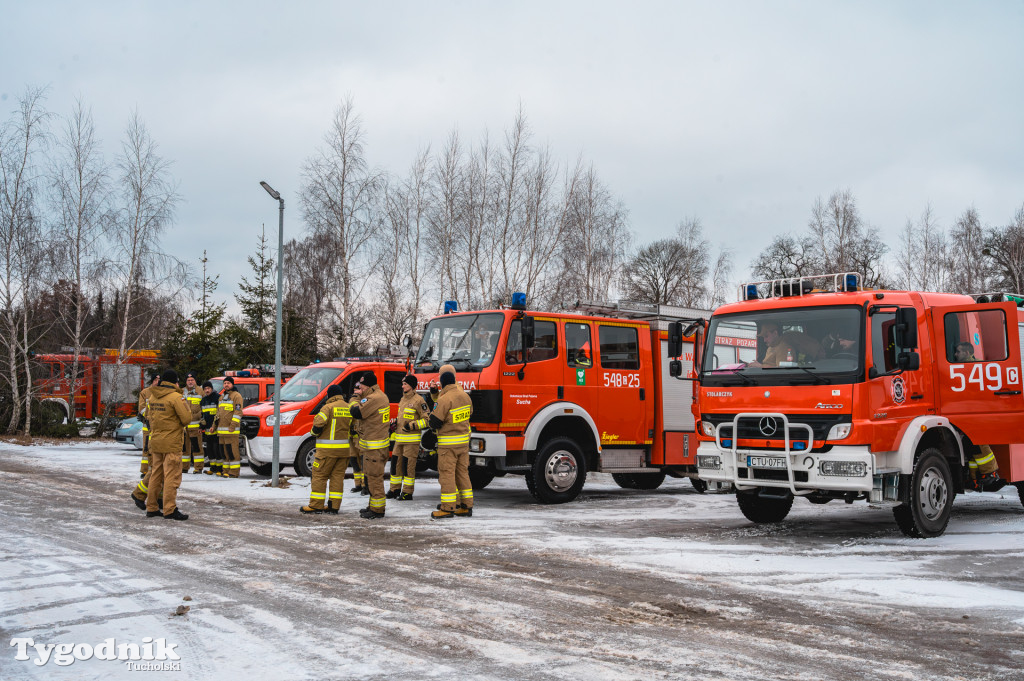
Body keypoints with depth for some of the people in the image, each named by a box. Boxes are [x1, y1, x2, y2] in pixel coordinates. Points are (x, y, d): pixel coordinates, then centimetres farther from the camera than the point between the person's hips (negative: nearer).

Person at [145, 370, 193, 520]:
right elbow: (186, 418, -16)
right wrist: (184, 403, 2)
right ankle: (170, 510, -6)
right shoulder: (176, 397, -15)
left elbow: (150, 414, 16)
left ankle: (151, 507, 21)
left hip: (155, 441, 8)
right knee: (172, 476, -5)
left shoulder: (152, 396, 10)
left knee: (156, 475, 15)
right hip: (171, 443, -8)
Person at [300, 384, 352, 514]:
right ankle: (334, 506, 10)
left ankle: (316, 505, 2)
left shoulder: (328, 407, -11)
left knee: (319, 476, 2)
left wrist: (314, 433, -3)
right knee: (338, 476, 11)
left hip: (328, 449, -6)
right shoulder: (349, 408, 8)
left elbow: (318, 423, -21)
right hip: (345, 449, 6)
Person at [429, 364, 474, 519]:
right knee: (462, 472, 13)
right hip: (464, 440, 7)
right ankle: (466, 506, 16)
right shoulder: (465, 396, 5)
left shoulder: (444, 399, -18)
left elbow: (434, 422, -17)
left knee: (447, 473, -2)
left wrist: (430, 416, 5)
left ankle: (448, 508, -1)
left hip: (448, 443, -7)